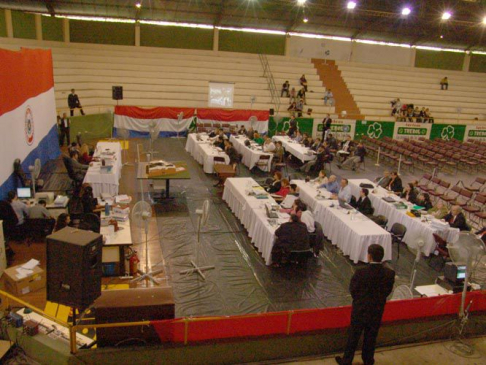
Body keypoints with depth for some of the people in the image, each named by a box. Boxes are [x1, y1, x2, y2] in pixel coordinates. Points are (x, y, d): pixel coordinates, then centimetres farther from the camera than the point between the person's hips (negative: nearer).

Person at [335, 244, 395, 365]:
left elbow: (353, 290, -12)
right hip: (377, 310, 3)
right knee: (371, 337, 23)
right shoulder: (389, 273, -17)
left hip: (360, 309, -3)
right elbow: (387, 291, -3)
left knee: (353, 336, 15)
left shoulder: (360, 273, -27)